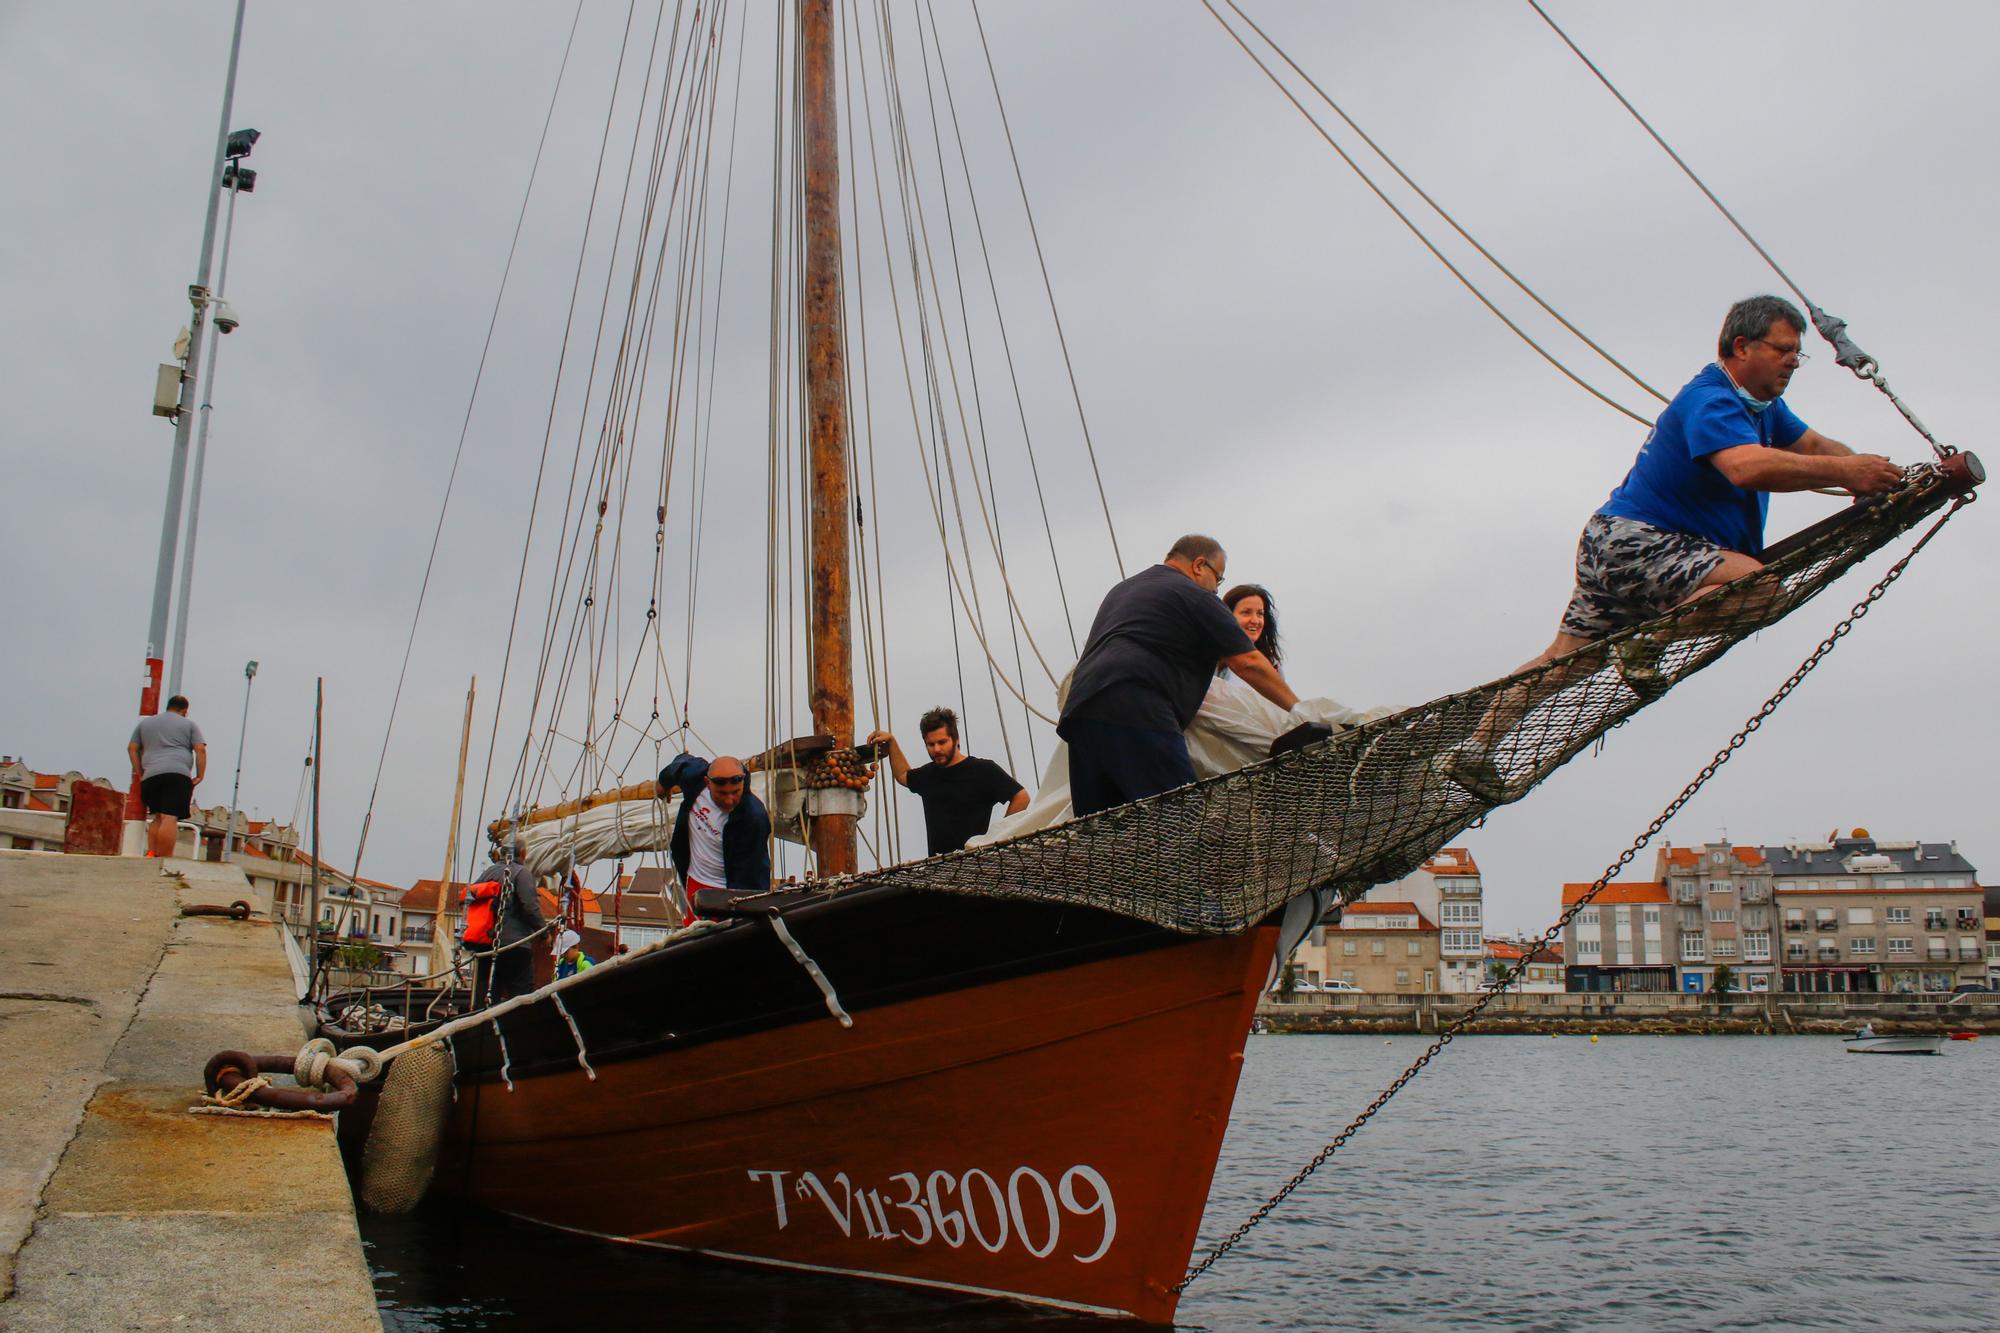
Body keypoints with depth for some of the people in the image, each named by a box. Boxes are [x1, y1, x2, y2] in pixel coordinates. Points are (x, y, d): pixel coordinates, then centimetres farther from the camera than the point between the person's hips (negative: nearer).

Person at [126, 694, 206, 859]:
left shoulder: (145, 723, 26)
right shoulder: (189, 724, 15)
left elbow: (131, 748, 20)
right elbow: (200, 749, 5)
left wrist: (139, 771, 19)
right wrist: (200, 776, 6)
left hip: (151, 777, 4)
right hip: (178, 774, -4)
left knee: (158, 817, 13)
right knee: (170, 818, -14)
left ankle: (151, 854, -3)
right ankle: (165, 859, -21)